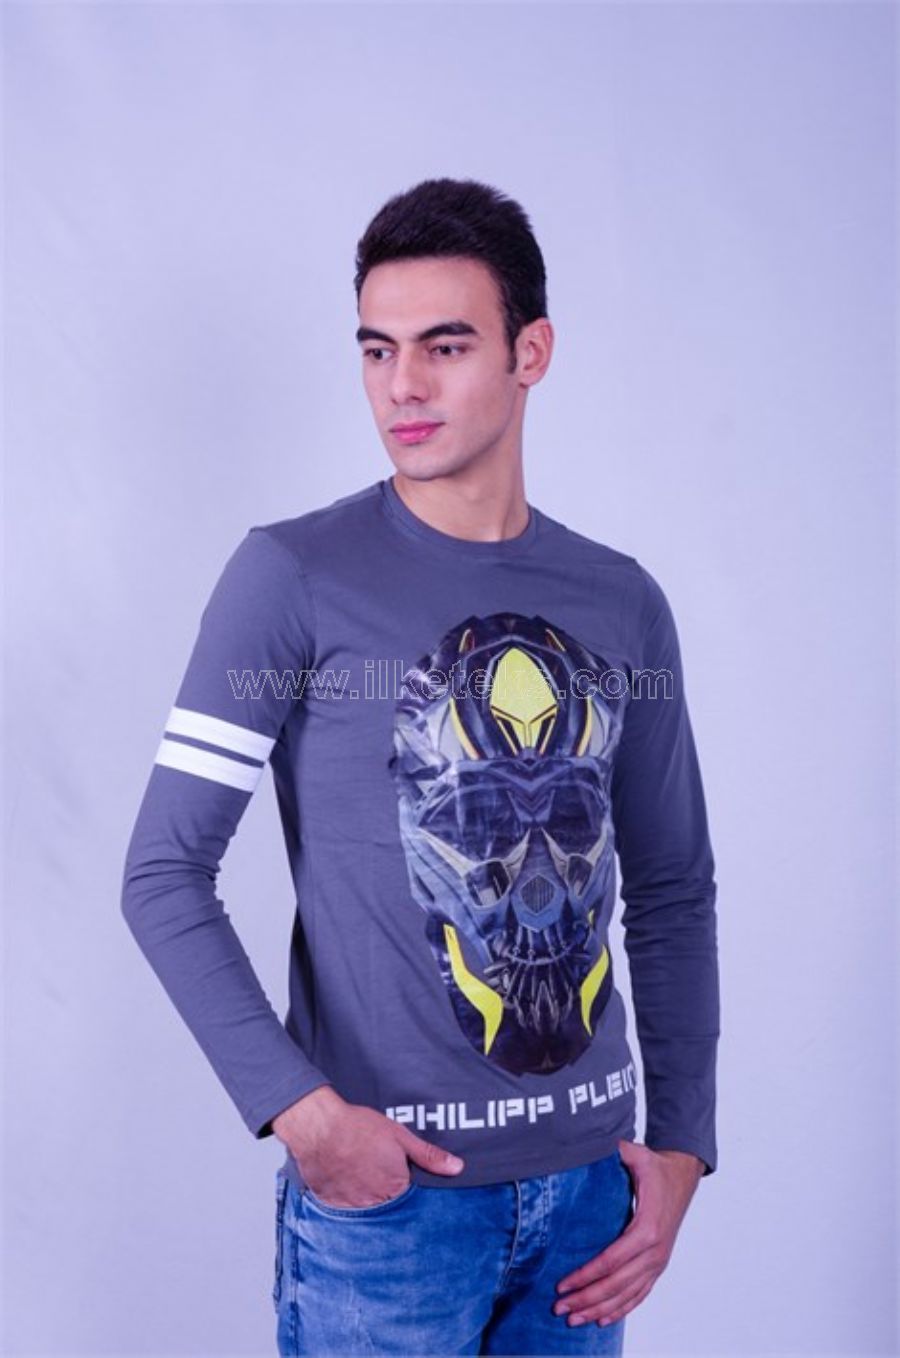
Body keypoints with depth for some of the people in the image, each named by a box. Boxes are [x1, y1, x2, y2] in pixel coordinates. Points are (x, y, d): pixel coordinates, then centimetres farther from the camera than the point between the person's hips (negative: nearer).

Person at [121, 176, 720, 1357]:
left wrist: (682, 1144, 4)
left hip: (590, 1175, 4)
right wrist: (298, 1108, -18)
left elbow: (674, 891, 10)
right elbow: (164, 873, -9)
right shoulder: (295, 575, -9)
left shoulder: (624, 604, 3)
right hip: (387, 1183, -4)